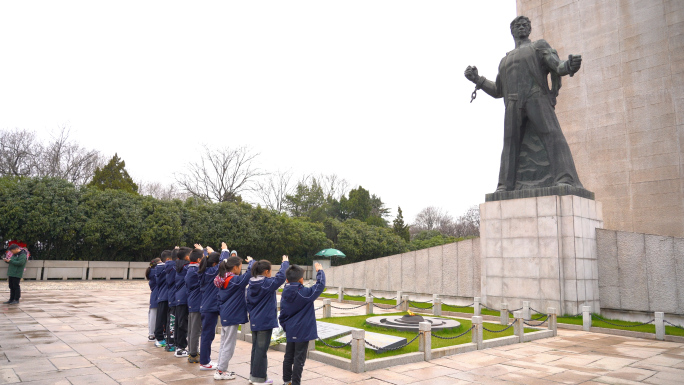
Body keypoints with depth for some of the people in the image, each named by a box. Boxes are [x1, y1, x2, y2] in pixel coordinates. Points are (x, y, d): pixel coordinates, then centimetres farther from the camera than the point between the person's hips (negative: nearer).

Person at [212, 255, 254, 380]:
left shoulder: (223, 280, 7)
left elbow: (220, 298, 14)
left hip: (225, 316, 9)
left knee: (224, 344, 17)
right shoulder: (235, 280, -19)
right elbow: (250, 273, -24)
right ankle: (221, 371, 8)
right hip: (232, 316, -9)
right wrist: (251, 261, -7)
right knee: (228, 346, 2)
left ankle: (220, 369, 25)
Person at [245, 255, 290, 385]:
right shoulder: (268, 283, -17)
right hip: (265, 321, -8)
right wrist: (285, 262, -8)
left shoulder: (251, 284, 5)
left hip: (254, 322, 8)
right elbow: (281, 276, -22)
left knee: (255, 348, 17)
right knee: (261, 349, 1)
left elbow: (248, 301, 11)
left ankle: (253, 374, 27)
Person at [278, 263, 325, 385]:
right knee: (299, 360, 3)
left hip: (290, 332, 6)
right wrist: (320, 271, 3)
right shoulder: (306, 293, -17)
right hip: (303, 332, -6)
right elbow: (320, 285, -11)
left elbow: (282, 314, 7)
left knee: (288, 357, 18)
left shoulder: (284, 294, 0)